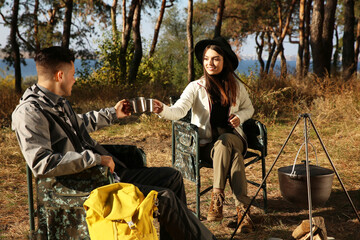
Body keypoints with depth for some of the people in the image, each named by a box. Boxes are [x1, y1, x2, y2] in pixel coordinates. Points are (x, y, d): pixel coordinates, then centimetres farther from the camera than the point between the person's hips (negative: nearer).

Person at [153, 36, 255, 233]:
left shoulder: (236, 86, 5)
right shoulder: (196, 87, -6)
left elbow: (249, 108, 21)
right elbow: (178, 111, -23)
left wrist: (240, 117, -3)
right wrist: (162, 110, -46)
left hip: (232, 138, 2)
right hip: (206, 144, -2)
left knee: (224, 143, -35)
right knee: (233, 153, -34)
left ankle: (217, 197, -34)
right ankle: (242, 207, -32)